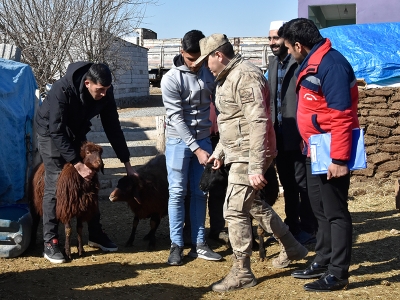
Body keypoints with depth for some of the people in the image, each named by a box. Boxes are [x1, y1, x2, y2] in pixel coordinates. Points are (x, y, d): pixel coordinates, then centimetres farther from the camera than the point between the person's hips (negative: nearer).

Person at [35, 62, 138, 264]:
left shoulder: (105, 92, -20)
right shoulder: (62, 90, -36)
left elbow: (113, 127, -11)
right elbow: (57, 132, -34)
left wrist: (127, 163, -9)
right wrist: (77, 164, -36)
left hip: (77, 133, 6)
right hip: (51, 133, -5)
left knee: (90, 182, 4)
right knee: (54, 186, -11)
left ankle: (95, 235, 16)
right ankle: (50, 242, -3)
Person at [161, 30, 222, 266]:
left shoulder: (209, 73, 1)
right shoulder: (171, 79, -12)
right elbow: (177, 118, -15)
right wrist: (195, 148, -19)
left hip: (203, 139, 4)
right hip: (179, 141, -4)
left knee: (200, 192, 7)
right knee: (178, 193, -1)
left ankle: (199, 244, 14)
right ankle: (177, 245, 7)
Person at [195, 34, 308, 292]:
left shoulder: (245, 76, -19)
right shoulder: (228, 77, 13)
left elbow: (258, 123, -25)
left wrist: (256, 167, -27)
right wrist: (220, 150, 25)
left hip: (248, 156, -11)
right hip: (238, 153, 11)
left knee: (235, 210, -6)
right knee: (253, 203, 21)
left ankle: (242, 273, 8)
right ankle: (292, 248, 36)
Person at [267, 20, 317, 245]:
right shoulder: (274, 62, 13)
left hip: (297, 135, -8)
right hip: (280, 136, 8)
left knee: (302, 184, 2)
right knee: (288, 184, 16)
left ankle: (308, 230, 14)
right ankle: (292, 226, 28)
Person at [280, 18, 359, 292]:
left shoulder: (330, 64, -20)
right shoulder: (312, 63, 12)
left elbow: (341, 115, -24)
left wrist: (339, 158, -26)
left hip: (332, 152, -10)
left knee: (335, 211, -1)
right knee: (320, 209, 17)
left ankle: (338, 273, 9)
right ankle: (323, 262, 30)